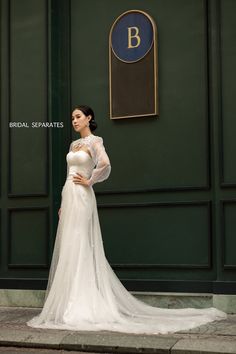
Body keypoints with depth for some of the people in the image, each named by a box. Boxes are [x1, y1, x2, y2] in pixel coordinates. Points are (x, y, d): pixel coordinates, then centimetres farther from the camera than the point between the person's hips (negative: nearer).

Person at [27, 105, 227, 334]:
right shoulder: (74, 144, 20)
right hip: (68, 196, 9)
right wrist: (63, 204, 17)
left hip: (81, 197, -9)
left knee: (78, 248, -10)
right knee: (69, 250, 7)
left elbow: (105, 165, -24)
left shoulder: (94, 141, -5)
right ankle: (73, 304, 12)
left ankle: (80, 306, -6)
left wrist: (88, 181, -11)